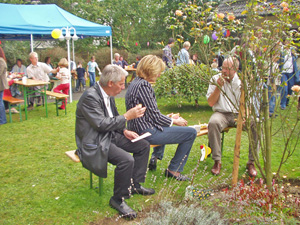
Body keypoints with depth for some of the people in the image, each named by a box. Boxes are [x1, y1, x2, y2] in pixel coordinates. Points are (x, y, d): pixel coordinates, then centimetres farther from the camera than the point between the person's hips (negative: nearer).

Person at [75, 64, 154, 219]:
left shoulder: (108, 95, 6)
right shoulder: (90, 96, -23)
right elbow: (101, 124, -27)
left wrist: (124, 131, 1)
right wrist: (127, 116, -21)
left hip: (110, 136, 10)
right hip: (94, 142, -10)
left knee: (143, 145, 6)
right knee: (127, 160, -29)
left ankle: (135, 185, 19)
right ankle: (117, 200, -7)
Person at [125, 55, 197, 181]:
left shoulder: (135, 82, 11)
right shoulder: (143, 85, -19)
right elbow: (155, 116, -18)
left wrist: (169, 119, 14)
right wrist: (174, 121, -2)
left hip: (137, 128, 11)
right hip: (147, 133, -11)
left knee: (165, 127, 39)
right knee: (191, 133, -5)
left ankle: (156, 156, 33)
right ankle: (173, 170, 5)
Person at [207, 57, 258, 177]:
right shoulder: (215, 79, 2)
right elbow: (211, 103, -4)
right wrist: (219, 86, -14)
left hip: (240, 113, 1)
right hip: (222, 113, -1)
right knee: (213, 123, -35)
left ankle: (251, 162, -14)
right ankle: (217, 161, -23)